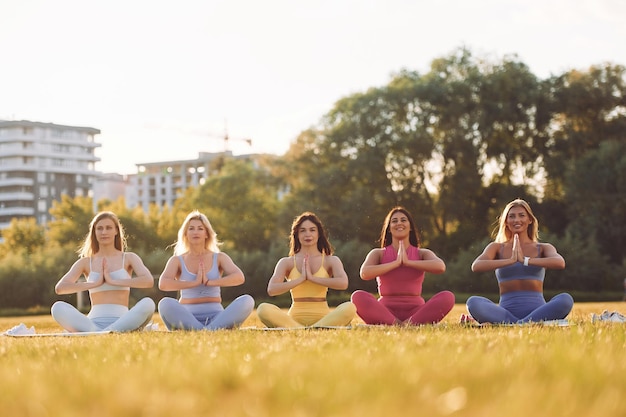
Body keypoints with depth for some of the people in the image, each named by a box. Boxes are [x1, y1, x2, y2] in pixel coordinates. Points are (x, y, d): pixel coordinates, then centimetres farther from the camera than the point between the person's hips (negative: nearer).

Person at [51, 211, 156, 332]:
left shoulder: (129, 258, 13)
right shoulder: (86, 262, 15)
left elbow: (148, 281, -7)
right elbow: (59, 288, 0)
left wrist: (113, 281, -8)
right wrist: (95, 283, -6)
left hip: (121, 322, -1)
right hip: (94, 322, 1)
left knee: (147, 304, -33)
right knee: (58, 308, -26)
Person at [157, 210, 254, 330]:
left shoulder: (219, 258, 12)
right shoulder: (177, 260, 9)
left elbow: (239, 277, -8)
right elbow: (163, 284, -12)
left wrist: (209, 282, -16)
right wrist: (194, 283, -15)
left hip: (215, 316, 2)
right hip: (187, 318, -1)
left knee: (247, 301, -26)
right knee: (165, 304, -34)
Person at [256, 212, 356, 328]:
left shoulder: (331, 261, 10)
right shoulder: (286, 262, 10)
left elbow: (343, 283, -11)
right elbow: (271, 289, -7)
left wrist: (313, 278, -9)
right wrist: (301, 279, -9)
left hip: (322, 318, 0)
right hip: (294, 319, 0)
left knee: (349, 308, -32)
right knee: (264, 309, -30)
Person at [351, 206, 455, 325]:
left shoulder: (422, 253, 12)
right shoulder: (378, 253, 11)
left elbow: (440, 267, -12)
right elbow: (365, 273, -11)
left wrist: (408, 262, -11)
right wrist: (396, 262, -10)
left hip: (415, 310, 1)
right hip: (386, 310, 0)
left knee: (447, 297, -27)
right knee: (358, 296, -30)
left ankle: (410, 323, -36)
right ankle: (396, 324, -38)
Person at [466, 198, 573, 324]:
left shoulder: (543, 248, 14)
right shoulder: (497, 248, 14)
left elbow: (560, 263, -10)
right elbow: (476, 266, -7)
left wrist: (525, 260, -22)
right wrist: (510, 260, -20)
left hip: (536, 311, 0)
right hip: (507, 311, 0)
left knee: (565, 299, -31)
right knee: (473, 302, -30)